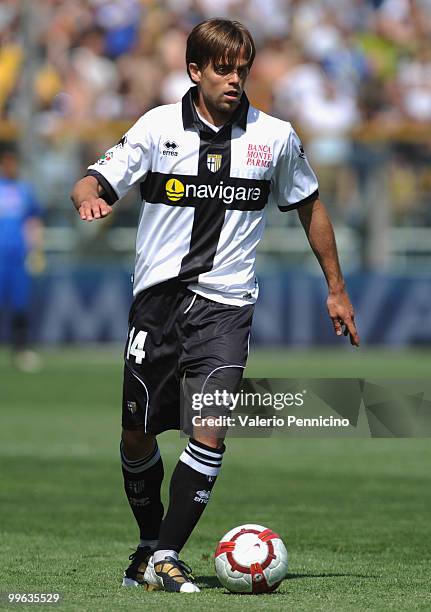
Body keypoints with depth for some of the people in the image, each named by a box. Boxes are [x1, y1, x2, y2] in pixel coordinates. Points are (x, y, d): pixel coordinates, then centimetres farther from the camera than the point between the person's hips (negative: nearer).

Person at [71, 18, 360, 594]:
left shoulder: (276, 137, 2)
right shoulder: (159, 127, -1)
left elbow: (310, 207, 17)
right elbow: (93, 183, -6)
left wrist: (336, 288, 19)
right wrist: (89, 196, -31)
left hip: (226, 303, 0)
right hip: (158, 298, 0)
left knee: (210, 433, -16)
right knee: (137, 436, 4)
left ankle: (165, 558, -10)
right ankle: (149, 543, 27)